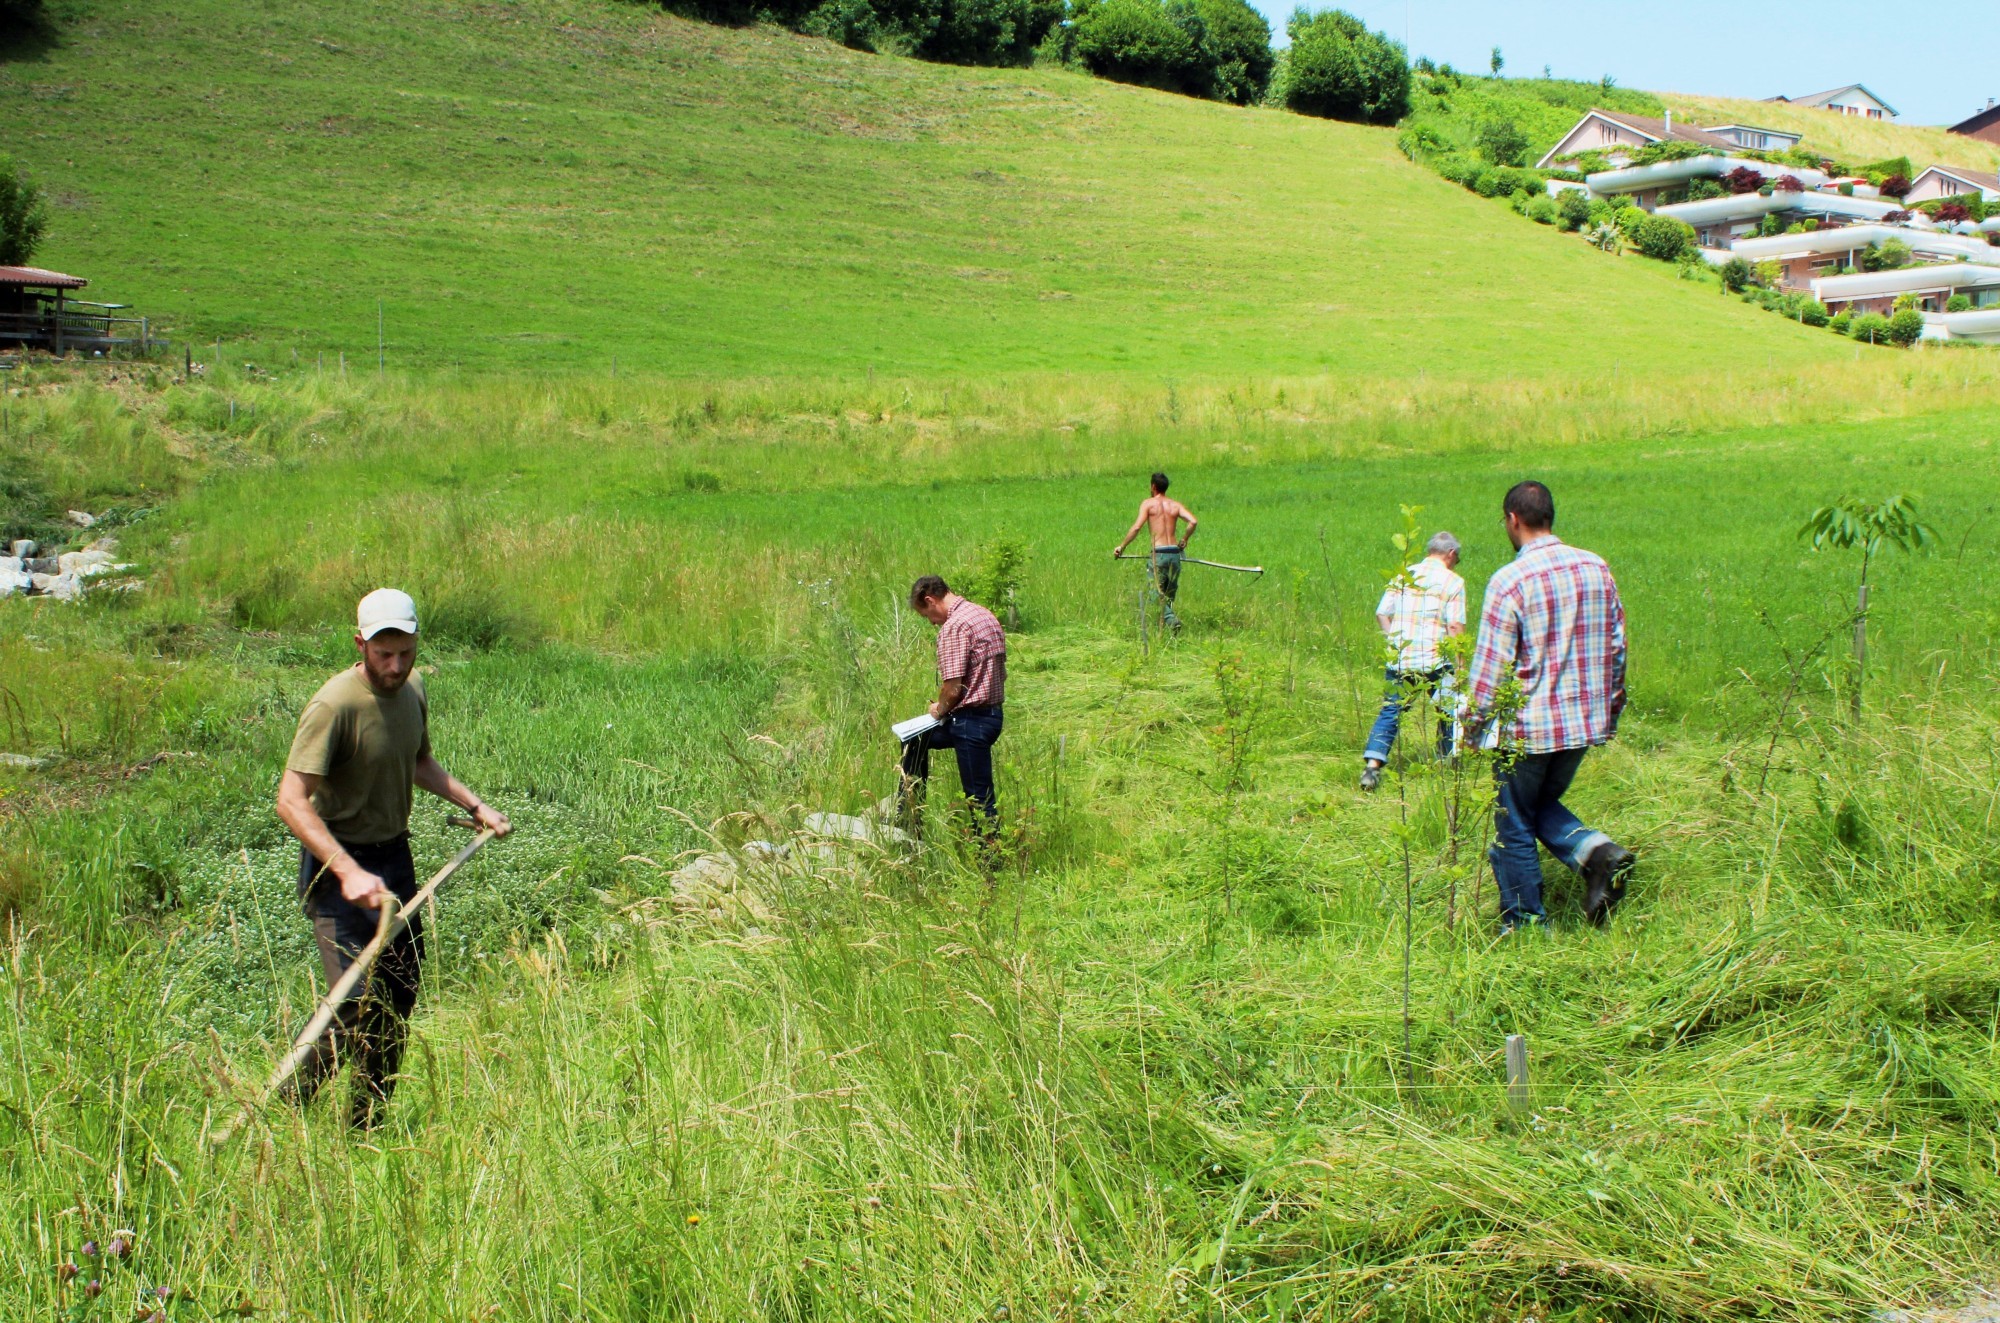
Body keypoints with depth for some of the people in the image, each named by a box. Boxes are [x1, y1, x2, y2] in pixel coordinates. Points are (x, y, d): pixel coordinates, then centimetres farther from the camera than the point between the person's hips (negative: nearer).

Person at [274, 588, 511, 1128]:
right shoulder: (335, 705, -21)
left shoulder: (414, 691, 4)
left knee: (400, 998, 11)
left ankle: (367, 1125, 25)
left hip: (396, 858, 8)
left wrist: (475, 805, 14)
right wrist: (348, 872, -34)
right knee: (358, 1003, -15)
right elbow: (291, 801, -26)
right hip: (340, 866, -8)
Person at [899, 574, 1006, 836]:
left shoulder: (954, 626, -18)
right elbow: (999, 673, 17)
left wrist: (940, 709, -1)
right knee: (914, 740, 26)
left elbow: (953, 687, -22)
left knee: (979, 795, -3)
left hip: (971, 719, -11)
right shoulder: (985, 616, 11)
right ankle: (908, 821, 36)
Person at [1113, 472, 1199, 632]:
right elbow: (1193, 521, -3)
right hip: (1174, 552, 4)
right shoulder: (1175, 505, 11)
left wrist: (1122, 547, -2)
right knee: (1169, 595, 14)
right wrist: (1184, 540, 13)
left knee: (1158, 595, -3)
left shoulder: (1148, 503, 1)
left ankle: (1171, 619, -25)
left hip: (1158, 553, -4)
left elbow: (1136, 527, -10)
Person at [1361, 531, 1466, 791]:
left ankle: (1372, 764, -12)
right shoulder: (1452, 581, -2)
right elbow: (1455, 626, -10)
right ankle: (1448, 760, 27)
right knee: (1448, 710, 18)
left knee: (1390, 712, 5)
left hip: (1399, 660, 3)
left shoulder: (1403, 575, 11)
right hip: (1434, 660, -3)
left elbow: (1381, 613, 8)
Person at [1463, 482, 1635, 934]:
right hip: (1586, 722, 6)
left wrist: (1473, 726, -2)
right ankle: (1594, 849, -4)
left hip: (1528, 727, -6)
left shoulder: (1509, 580, -15)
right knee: (1544, 804, 23)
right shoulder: (1597, 568, 3)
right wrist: (1611, 712, 20)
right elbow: (1617, 646, 10)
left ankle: (1524, 925, 16)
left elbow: (1491, 665, -14)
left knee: (1514, 827, 9)